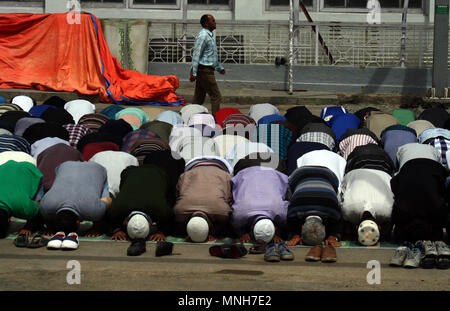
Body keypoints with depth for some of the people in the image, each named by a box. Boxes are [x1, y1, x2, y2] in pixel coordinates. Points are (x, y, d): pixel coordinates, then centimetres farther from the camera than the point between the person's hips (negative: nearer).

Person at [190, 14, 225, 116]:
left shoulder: (209, 35, 18)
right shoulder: (203, 36, -13)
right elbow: (196, 55, -19)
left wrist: (220, 67, 33)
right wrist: (194, 73, -23)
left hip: (205, 71, 10)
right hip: (205, 70, -10)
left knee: (199, 98, 10)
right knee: (216, 97, -8)